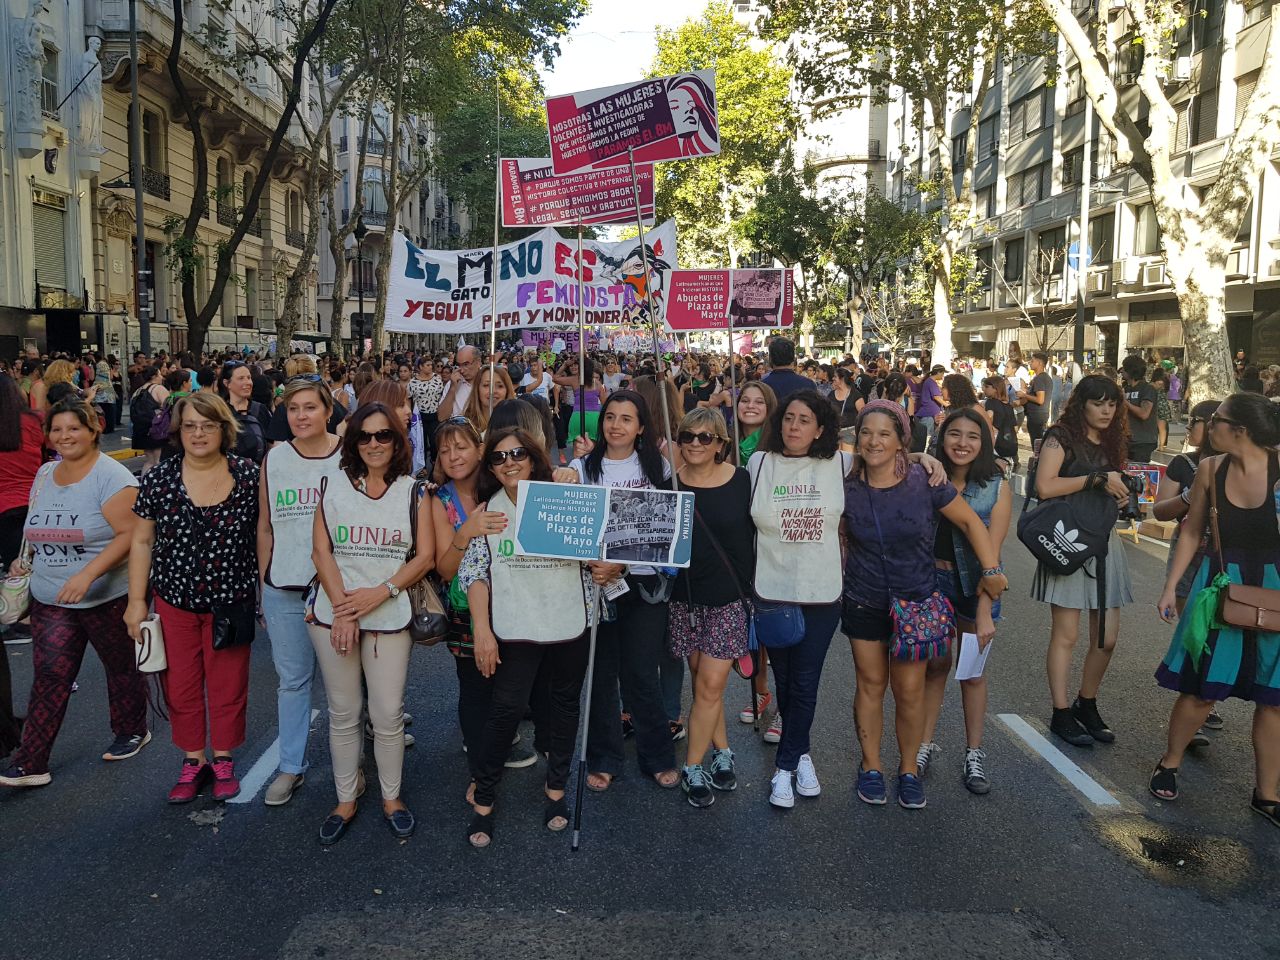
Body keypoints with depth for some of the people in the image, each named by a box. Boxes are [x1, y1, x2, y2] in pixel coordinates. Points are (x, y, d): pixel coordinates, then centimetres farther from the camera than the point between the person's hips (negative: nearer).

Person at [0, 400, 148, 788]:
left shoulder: (111, 476, -15)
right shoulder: (44, 475, 8)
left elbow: (129, 534, -22)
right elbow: (40, 530, 21)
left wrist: (87, 574, -29)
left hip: (108, 597, -5)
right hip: (50, 599, 5)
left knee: (122, 666, 13)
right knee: (48, 676, 2)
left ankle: (132, 732, 34)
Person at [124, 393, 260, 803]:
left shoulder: (248, 475, -9)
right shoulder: (159, 479, -6)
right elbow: (142, 541, 2)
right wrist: (136, 601, 1)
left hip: (231, 601, -1)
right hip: (175, 601, 1)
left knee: (228, 688, 10)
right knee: (180, 688, 11)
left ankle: (223, 761, 29)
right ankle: (192, 762, 29)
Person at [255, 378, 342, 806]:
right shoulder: (273, 460, 3)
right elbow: (265, 528, 9)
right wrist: (262, 586, 10)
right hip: (284, 590, 2)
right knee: (292, 680, 12)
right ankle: (291, 766, 25)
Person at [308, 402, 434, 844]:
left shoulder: (414, 491, 3)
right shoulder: (335, 485, 5)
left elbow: (425, 556, -1)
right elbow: (321, 550, 0)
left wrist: (381, 592, -13)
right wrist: (341, 608, -10)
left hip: (390, 616, -1)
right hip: (334, 615, 1)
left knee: (388, 714, 3)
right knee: (343, 713, 10)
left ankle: (391, 796, 23)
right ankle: (346, 798, 26)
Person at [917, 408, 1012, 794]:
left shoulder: (996, 488, -10)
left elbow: (991, 554, -13)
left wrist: (984, 613, -16)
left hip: (975, 584, -1)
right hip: (932, 579, 1)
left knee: (973, 671, 10)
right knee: (935, 664, 9)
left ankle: (973, 754, 24)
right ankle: (925, 745, 24)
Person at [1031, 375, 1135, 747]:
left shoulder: (1111, 443, 15)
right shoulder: (1061, 437, -6)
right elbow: (1045, 487, -20)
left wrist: (1121, 492, 4)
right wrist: (1096, 479, -17)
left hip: (1105, 542, 7)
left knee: (1107, 638, 7)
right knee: (1066, 634, -1)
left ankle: (1087, 706, 25)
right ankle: (1061, 714, 10)